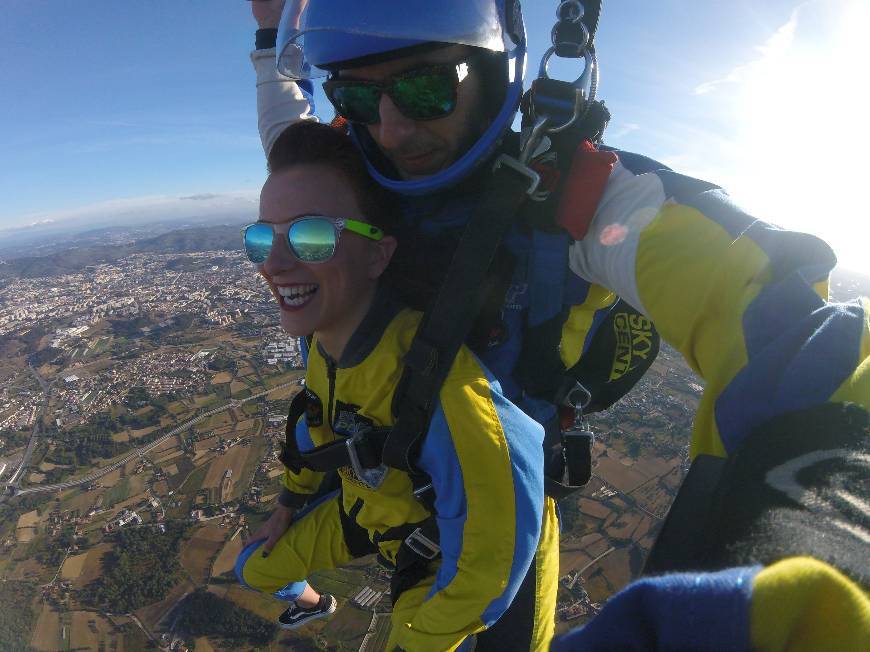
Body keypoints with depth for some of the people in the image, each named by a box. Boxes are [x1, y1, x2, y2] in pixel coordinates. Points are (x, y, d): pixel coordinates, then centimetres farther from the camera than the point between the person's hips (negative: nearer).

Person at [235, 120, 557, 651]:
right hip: (369, 509, 6)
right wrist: (292, 501, 17)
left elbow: (488, 565, -34)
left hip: (443, 550, -5)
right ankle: (314, 604, 56)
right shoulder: (322, 335, -18)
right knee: (255, 570, 21)